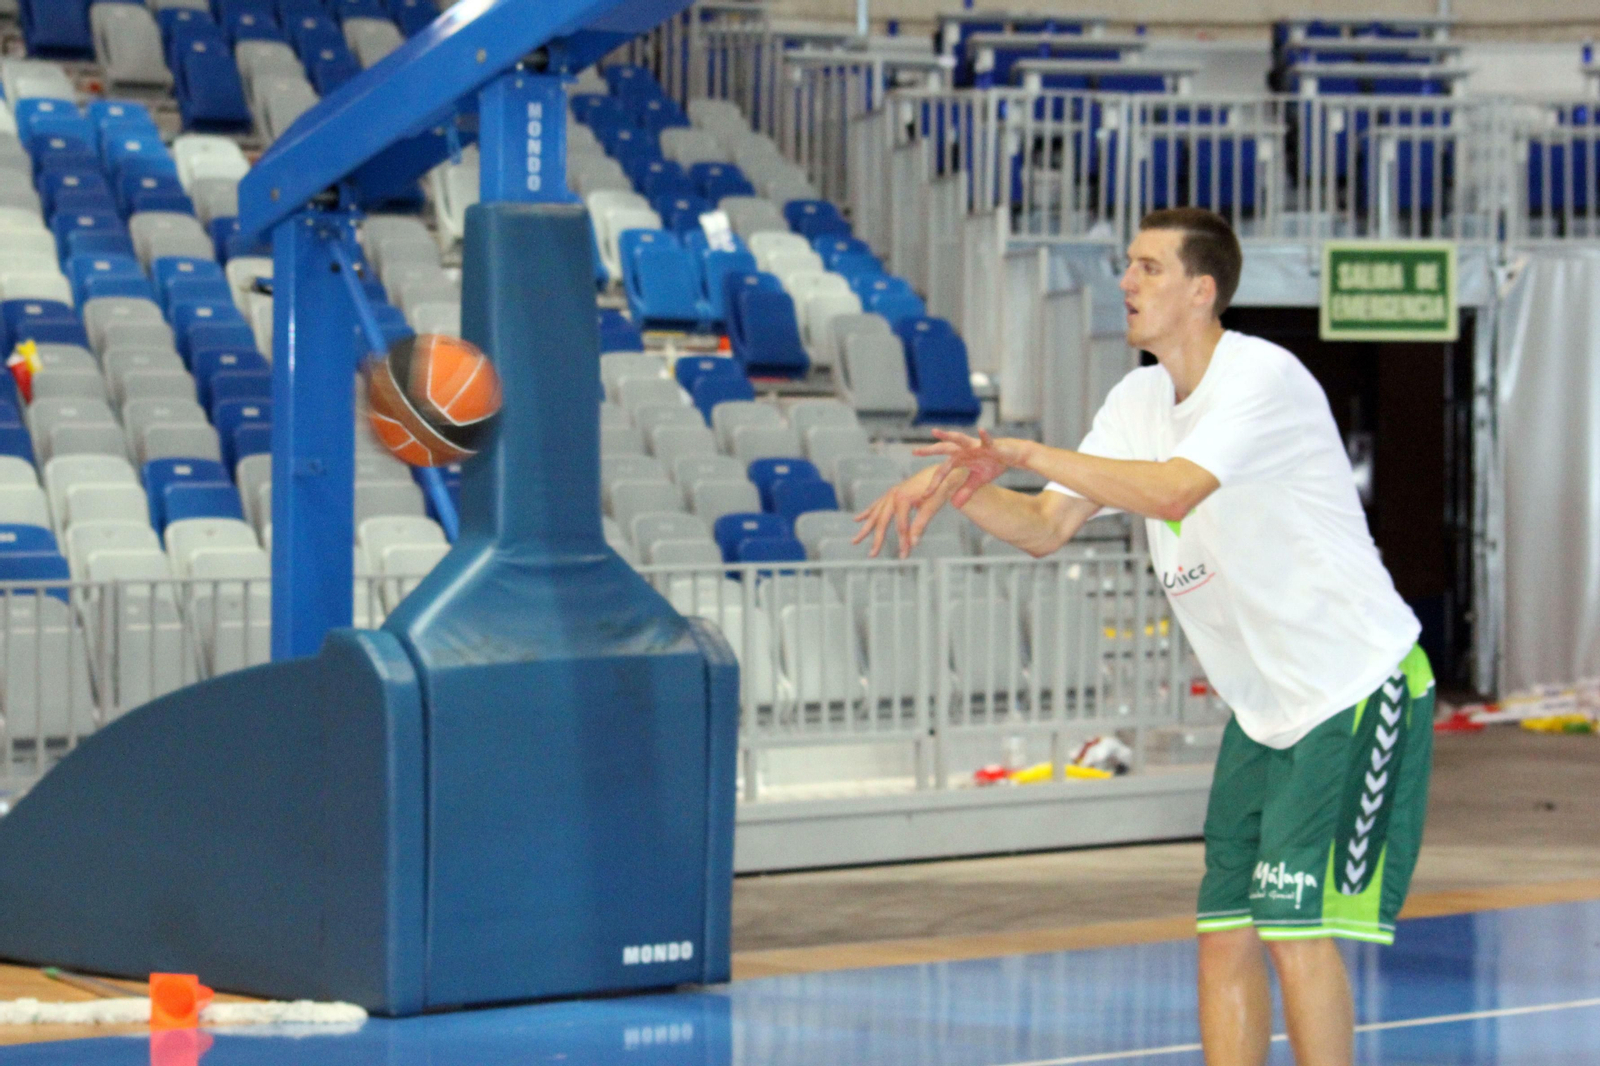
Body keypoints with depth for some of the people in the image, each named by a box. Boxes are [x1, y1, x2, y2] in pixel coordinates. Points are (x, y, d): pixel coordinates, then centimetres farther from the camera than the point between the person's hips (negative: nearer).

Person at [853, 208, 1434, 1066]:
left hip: (1357, 691, -8)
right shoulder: (1139, 400, 8)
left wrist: (1025, 453, -30)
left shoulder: (1263, 378, -19)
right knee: (1225, 937, 2)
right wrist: (955, 486, -10)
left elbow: (1171, 490, -34)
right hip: (1264, 709, 8)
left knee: (1296, 931, -14)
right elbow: (1046, 528, 8)